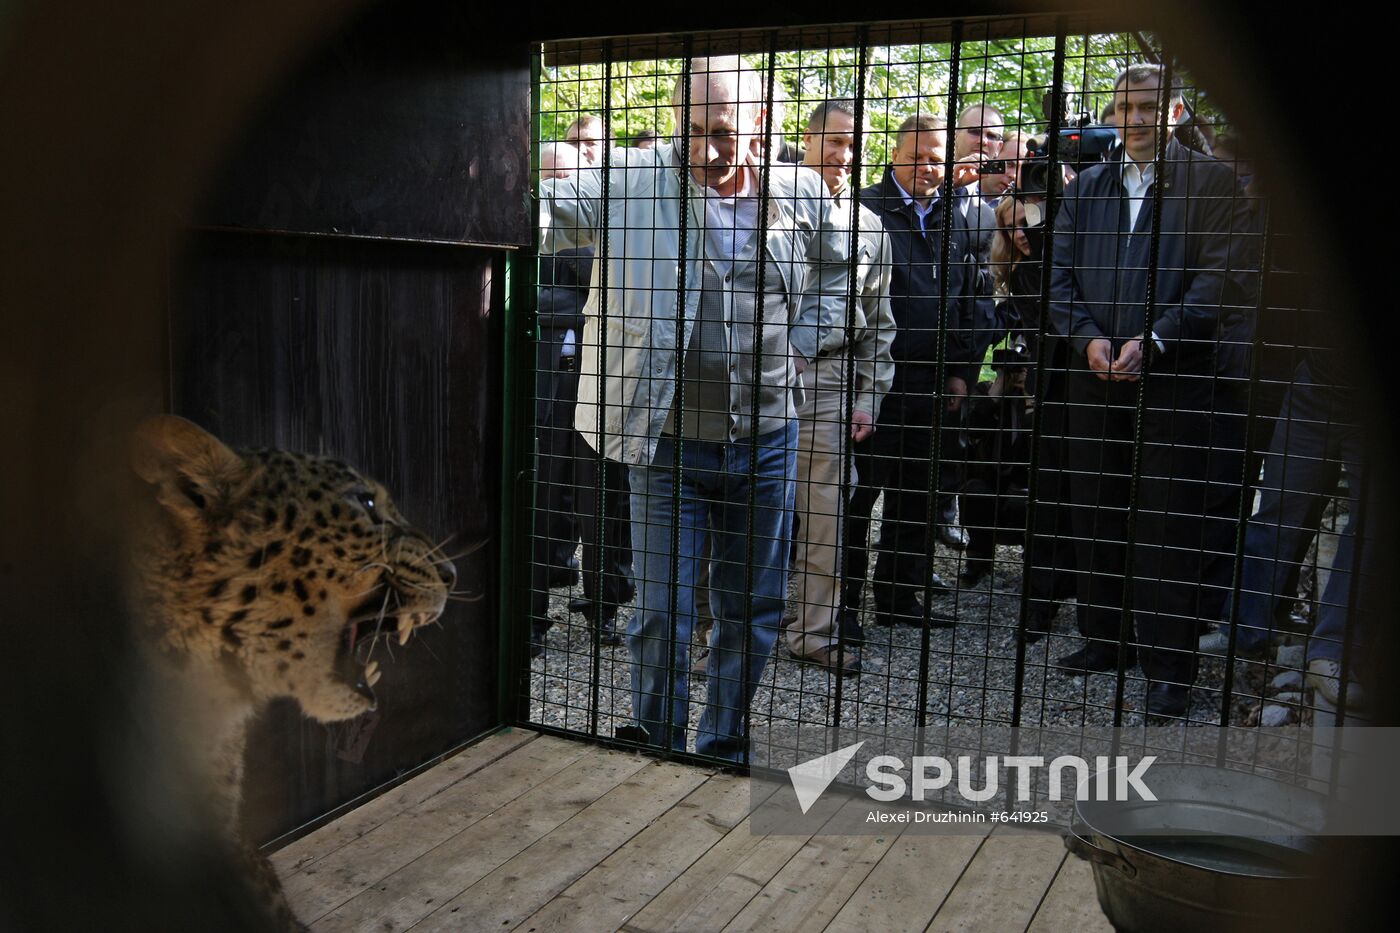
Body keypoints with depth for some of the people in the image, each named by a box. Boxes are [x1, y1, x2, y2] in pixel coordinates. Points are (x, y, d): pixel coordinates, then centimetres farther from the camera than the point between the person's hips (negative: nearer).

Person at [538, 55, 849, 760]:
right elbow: (552, 212, -18)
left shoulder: (801, 194, 2)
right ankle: (656, 749, 24)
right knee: (660, 613, 4)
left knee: (751, 612, 13)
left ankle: (723, 750, 32)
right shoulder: (636, 181, -6)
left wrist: (805, 343, 5)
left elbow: (837, 271, 19)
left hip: (765, 441, 3)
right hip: (667, 442, -2)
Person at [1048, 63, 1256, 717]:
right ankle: (1102, 639, 24)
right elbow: (1058, 274, 10)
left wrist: (1155, 341, -17)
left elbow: (1223, 278, -7)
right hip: (1093, 377, 5)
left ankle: (1168, 667, 6)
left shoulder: (1209, 182, 2)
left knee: (1168, 527, -2)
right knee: (1094, 516, 10)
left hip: (1174, 378, -4)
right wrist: (1088, 339, -7)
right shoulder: (1086, 187, 15)